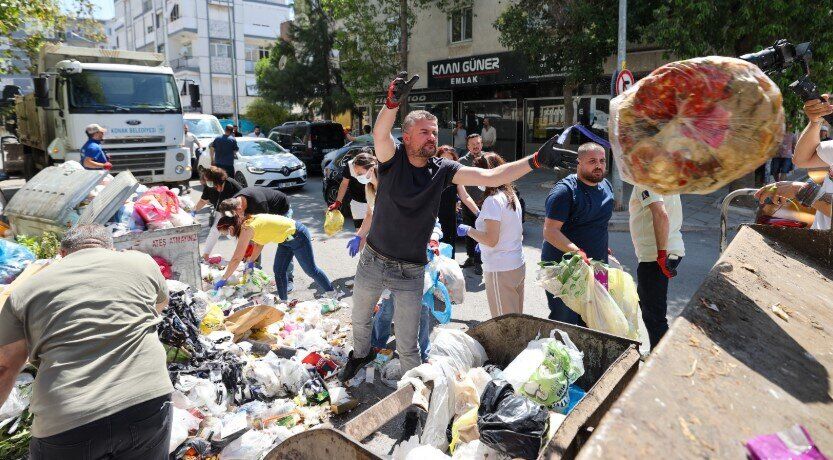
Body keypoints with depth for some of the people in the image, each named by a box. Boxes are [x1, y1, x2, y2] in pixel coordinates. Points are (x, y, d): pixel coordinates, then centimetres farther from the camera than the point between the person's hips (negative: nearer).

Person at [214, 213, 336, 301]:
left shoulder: (246, 229, -23)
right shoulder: (248, 222, 2)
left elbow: (236, 259, -22)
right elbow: (258, 245, 15)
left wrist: (223, 280, -15)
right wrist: (251, 262, 8)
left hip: (298, 236, -9)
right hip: (286, 239, 9)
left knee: (310, 270, 5)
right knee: (278, 270, 10)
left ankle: (332, 293, 20)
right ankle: (283, 301, 20)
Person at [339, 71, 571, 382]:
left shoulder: (442, 170, -7)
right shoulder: (392, 158, -12)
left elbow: (489, 176, -16)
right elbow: (380, 134, -34)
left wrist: (535, 160, -27)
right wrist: (393, 102, -54)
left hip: (411, 273, 0)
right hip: (373, 262, 1)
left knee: (407, 345, 7)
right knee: (360, 320, 25)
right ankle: (361, 354, 57)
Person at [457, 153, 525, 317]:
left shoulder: (492, 200, -18)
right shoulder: (511, 195, 8)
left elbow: (491, 240, -21)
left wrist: (468, 230, -8)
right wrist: (484, 245, 19)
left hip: (501, 270, -8)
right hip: (519, 265, 9)